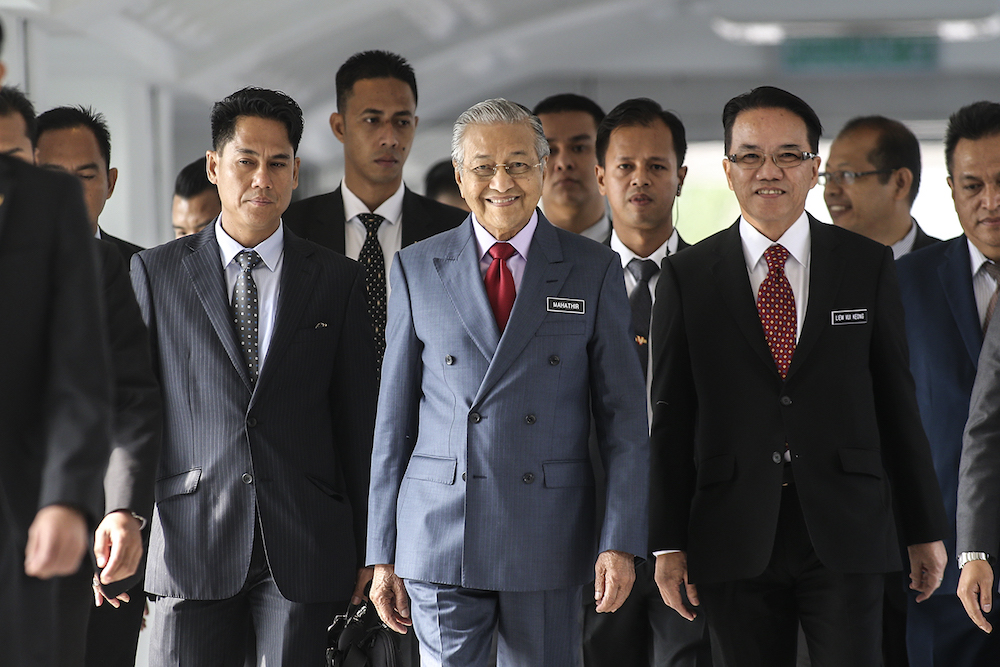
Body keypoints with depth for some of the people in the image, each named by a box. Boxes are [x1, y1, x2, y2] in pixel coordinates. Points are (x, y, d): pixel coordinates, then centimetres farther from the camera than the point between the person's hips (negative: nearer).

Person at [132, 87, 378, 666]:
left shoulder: (339, 281, 9)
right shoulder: (155, 273, 8)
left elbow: (358, 420, 8)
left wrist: (368, 548, 6)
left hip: (305, 549, 0)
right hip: (192, 544, 0)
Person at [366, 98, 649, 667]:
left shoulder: (595, 271, 4)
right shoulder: (418, 270, 7)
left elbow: (624, 415, 2)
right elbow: (395, 415, 8)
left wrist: (622, 541, -7)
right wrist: (383, 554, 4)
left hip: (549, 543, 0)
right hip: (439, 540, 0)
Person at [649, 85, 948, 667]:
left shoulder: (868, 265, 6)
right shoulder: (687, 277, 5)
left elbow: (898, 400, 7)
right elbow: (671, 416, 4)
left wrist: (926, 530, 7)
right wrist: (669, 544, 0)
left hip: (846, 535, 0)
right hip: (735, 540, 0)